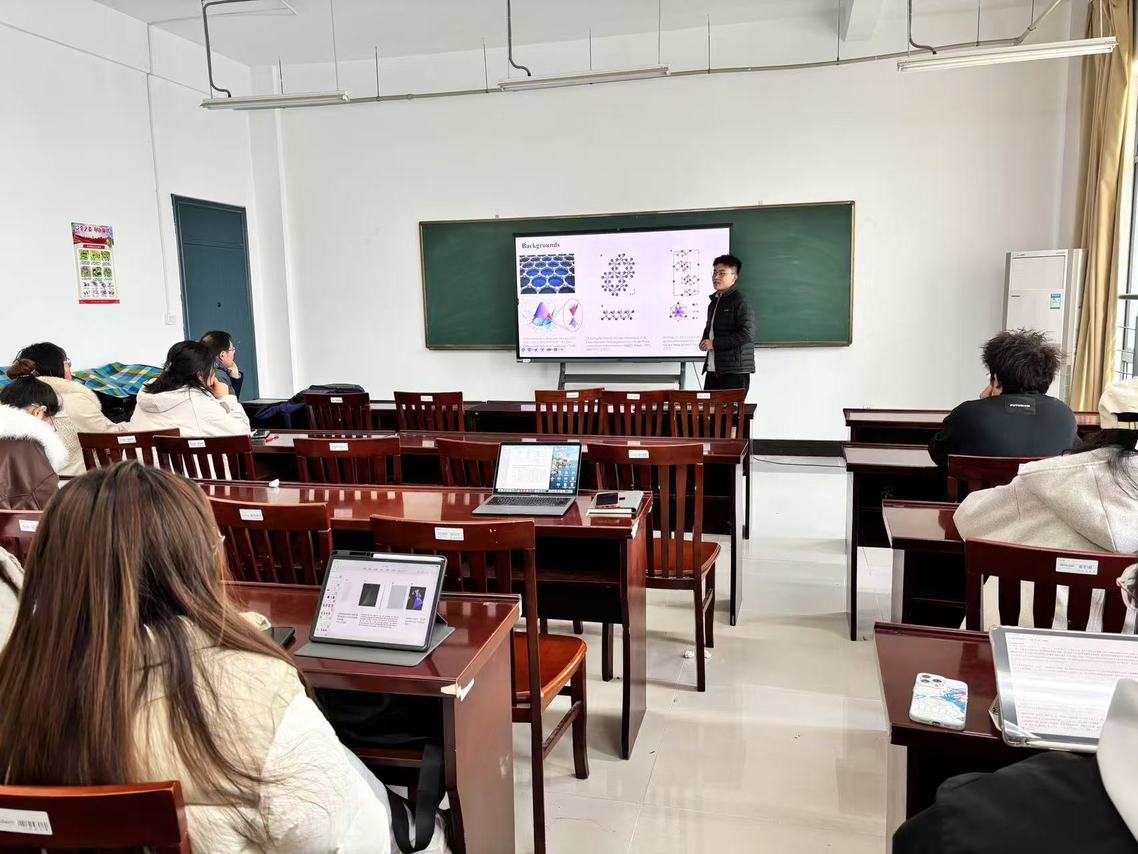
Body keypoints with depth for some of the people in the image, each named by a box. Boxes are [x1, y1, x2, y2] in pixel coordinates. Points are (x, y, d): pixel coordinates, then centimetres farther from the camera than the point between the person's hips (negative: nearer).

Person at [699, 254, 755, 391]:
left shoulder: (740, 302, -9)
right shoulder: (714, 300, 18)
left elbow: (747, 334, -18)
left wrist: (714, 343, -15)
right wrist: (705, 341, 10)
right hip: (712, 370, 8)